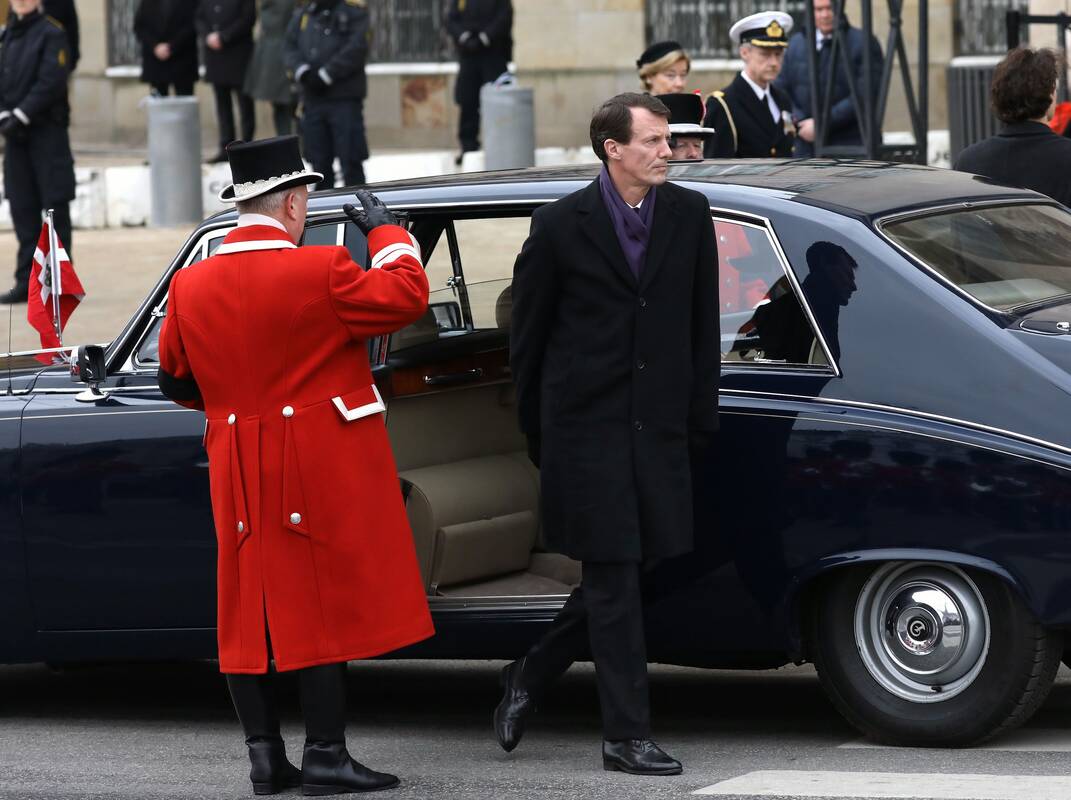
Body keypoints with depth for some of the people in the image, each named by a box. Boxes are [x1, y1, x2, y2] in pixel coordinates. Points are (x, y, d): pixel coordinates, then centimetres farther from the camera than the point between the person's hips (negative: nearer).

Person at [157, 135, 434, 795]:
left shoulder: (191, 285, 3)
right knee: (323, 603, 0)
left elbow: (178, 380, 12)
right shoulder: (318, 272, -14)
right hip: (321, 469, -5)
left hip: (238, 476, 5)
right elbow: (407, 296, -8)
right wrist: (385, 231, 7)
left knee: (249, 606, 9)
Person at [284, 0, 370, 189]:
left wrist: (326, 75, -16)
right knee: (320, 164, 9)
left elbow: (356, 48, -12)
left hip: (345, 97, -5)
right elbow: (290, 48, 8)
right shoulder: (302, 16, 15)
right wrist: (302, 72, -13)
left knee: (351, 164, -5)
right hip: (313, 100, 5)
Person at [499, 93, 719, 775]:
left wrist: (702, 418, 7)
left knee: (635, 567, 6)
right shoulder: (561, 226, -5)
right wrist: (536, 431, 6)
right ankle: (626, 736, 2)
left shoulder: (689, 215, 5)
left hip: (659, 426, 4)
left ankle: (531, 676, 28)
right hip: (586, 426, -4)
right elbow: (528, 334, 4)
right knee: (613, 577, -3)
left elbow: (704, 326, 10)